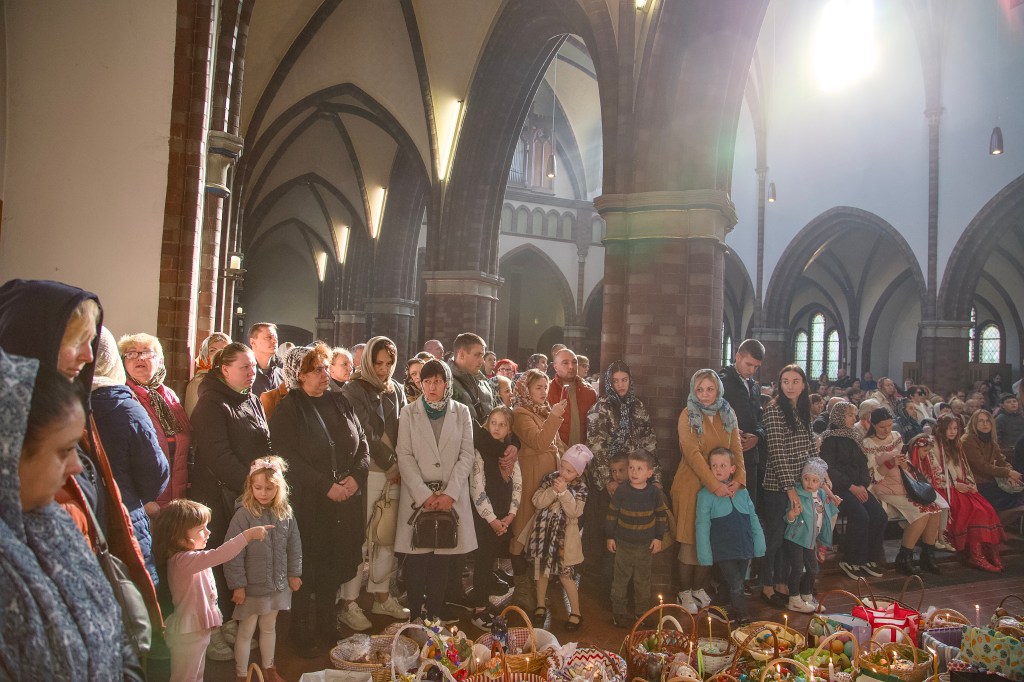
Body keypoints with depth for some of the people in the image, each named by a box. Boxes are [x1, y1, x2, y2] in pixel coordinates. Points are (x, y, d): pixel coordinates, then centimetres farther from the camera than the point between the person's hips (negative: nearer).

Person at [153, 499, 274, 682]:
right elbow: (218, 555, -40)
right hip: (187, 634, -10)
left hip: (200, 629, 10)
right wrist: (248, 534, -40)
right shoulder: (182, 560, -27)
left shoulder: (193, 558, 6)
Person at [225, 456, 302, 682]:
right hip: (251, 586, -4)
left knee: (269, 627, 22)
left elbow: (294, 545, 5)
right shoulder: (243, 515, -18)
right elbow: (233, 554, -16)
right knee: (246, 632, 12)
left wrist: (294, 574, 7)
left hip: (277, 584, 4)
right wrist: (237, 585, -14)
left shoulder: (285, 513, -4)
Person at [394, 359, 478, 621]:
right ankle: (415, 616, 11)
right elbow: (404, 456, -2)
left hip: (451, 497, 1)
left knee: (441, 558, 3)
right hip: (417, 496, -1)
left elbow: (467, 455, 2)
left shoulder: (461, 412, 7)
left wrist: (450, 493, -9)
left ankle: (436, 615, 13)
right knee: (416, 558, 0)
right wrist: (424, 494, -11)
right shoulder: (409, 413, 4)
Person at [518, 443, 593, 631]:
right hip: (543, 532, 3)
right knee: (541, 569, 13)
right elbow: (537, 502, -11)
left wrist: (564, 492, -27)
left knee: (565, 574, 0)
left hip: (563, 536, -3)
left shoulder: (580, 488, -9)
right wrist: (553, 490, -23)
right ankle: (540, 606, 31)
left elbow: (575, 512, -20)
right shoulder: (550, 478, -4)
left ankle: (576, 612, 15)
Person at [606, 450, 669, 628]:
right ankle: (618, 611, 22)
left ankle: (642, 611, 29)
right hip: (623, 543, -1)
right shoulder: (621, 491, -11)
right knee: (621, 578, 8)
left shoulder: (654, 493, -8)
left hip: (645, 544, 1)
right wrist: (609, 537, 1)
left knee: (643, 579, 13)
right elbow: (611, 514, -1)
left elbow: (662, 515, 4)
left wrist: (658, 537, 2)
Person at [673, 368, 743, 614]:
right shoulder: (688, 416, -8)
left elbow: (736, 449, 3)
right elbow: (693, 454, -16)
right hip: (692, 485, -4)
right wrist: (714, 484, -23)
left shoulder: (728, 415, 7)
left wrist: (738, 478, -13)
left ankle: (699, 588, 24)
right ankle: (685, 592, 14)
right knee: (691, 540, 0)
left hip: (723, 486, 4)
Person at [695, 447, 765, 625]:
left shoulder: (742, 492, 5)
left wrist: (759, 546, 7)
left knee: (738, 586, 14)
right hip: (723, 551, -4)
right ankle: (742, 618, 7)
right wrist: (705, 557, -9)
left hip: (744, 550, 4)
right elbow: (702, 527, -8)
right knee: (736, 586, -7)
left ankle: (732, 614, 29)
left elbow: (754, 520, 10)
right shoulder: (706, 495, -8)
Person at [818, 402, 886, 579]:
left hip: (858, 487, 7)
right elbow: (830, 469, -11)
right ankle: (850, 561, -12)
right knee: (861, 515, -27)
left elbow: (863, 465, 16)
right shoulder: (830, 439, -4)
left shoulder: (854, 438, 18)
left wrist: (863, 485, -3)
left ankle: (869, 559, 0)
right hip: (838, 488, -7)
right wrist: (852, 487, -16)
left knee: (880, 516, -15)